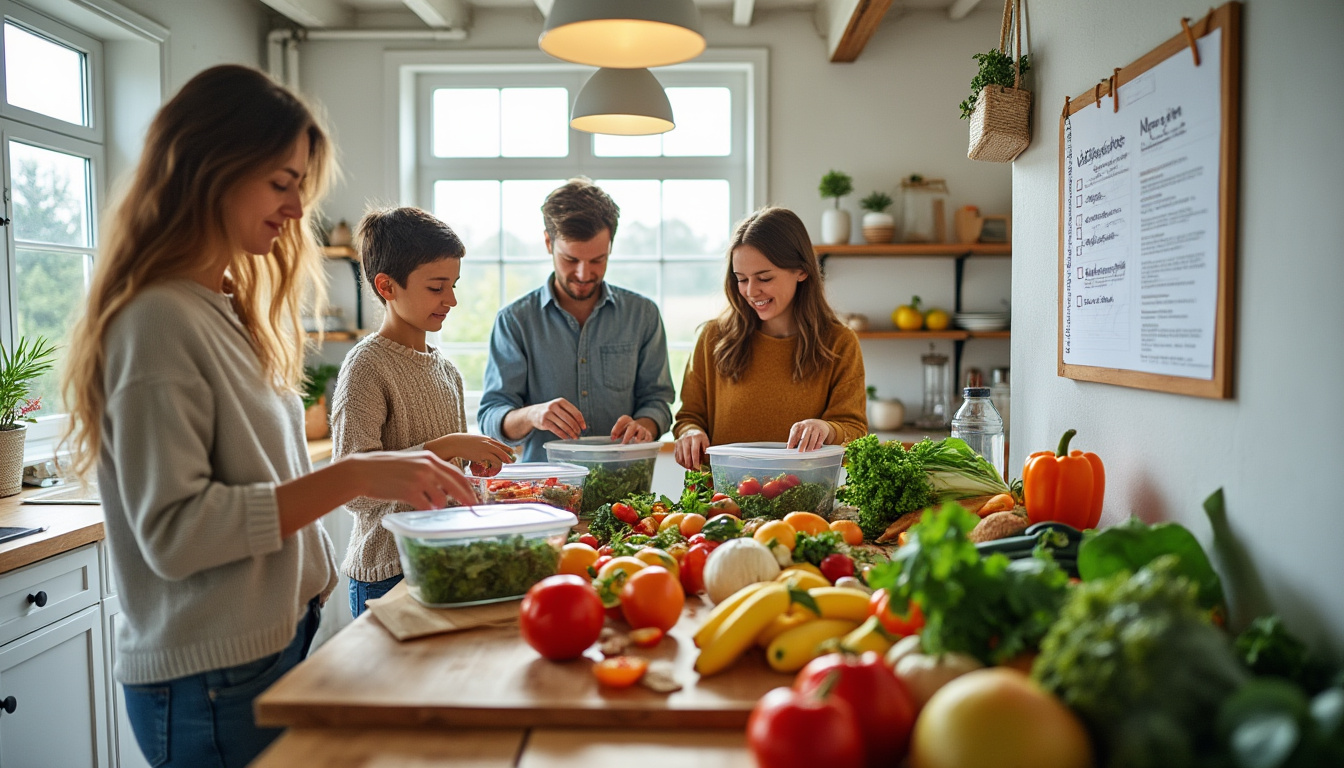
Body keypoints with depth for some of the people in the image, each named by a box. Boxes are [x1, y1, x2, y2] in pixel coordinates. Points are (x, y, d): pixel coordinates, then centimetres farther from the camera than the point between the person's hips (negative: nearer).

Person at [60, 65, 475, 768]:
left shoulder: (234, 309, 9)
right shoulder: (158, 321, -18)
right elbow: (172, 531, -21)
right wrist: (352, 477, -26)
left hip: (278, 641, 8)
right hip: (211, 681, -8)